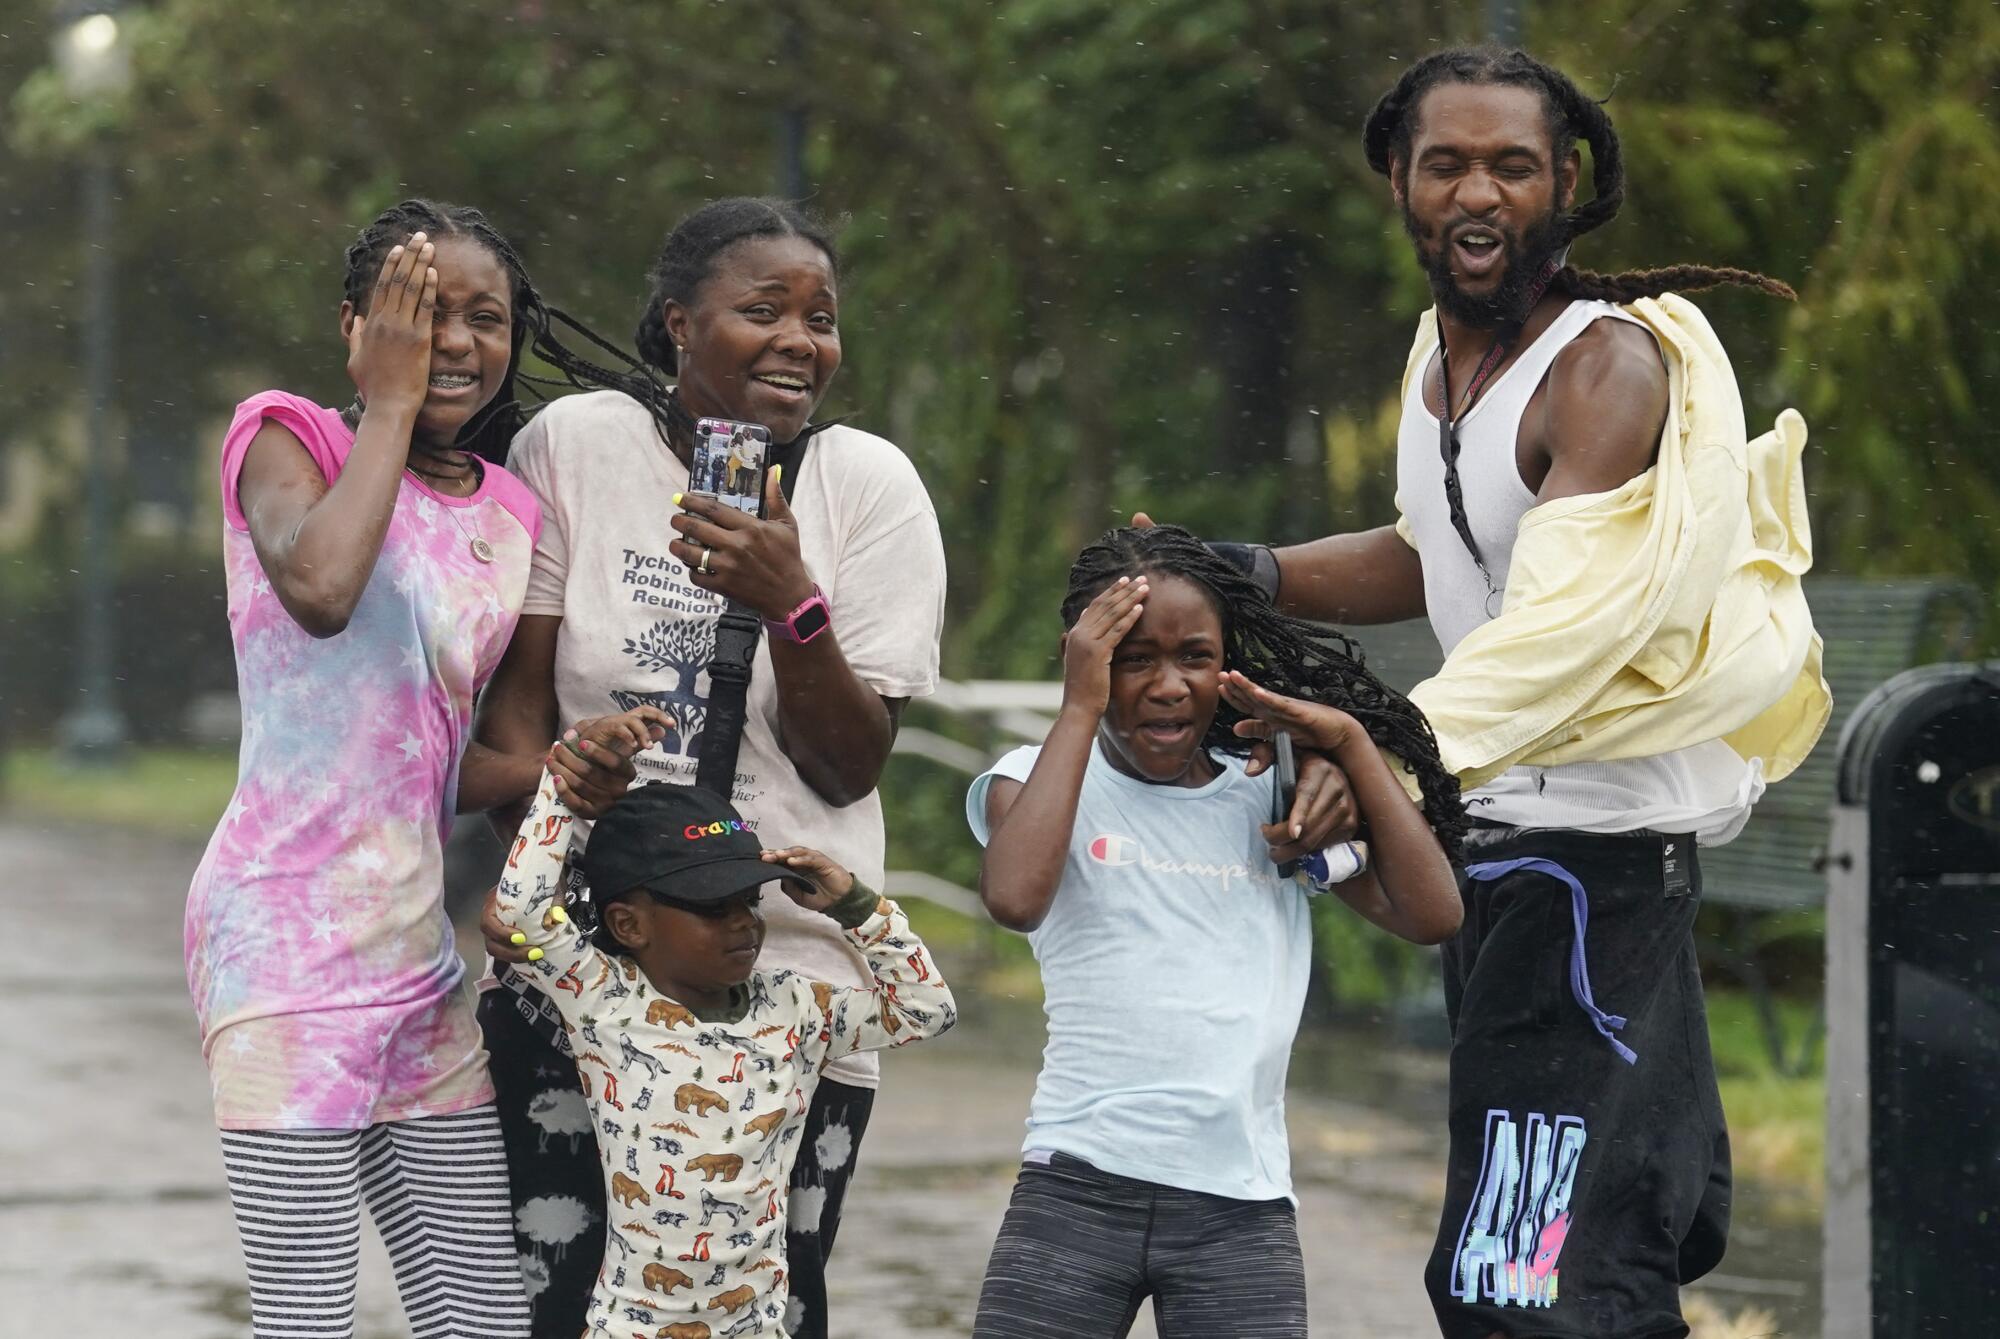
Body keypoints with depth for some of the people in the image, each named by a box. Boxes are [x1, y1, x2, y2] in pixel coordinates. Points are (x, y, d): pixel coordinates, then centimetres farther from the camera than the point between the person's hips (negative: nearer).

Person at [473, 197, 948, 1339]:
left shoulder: (869, 485, 0)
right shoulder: (577, 442, 0)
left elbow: (849, 766, -2)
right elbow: (518, 692, 3)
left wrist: (789, 603, -18)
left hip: (791, 975, 0)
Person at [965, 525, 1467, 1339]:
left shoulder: (1274, 801, 11)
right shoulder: (1040, 780, 4)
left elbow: (1432, 915, 3)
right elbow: (1015, 898, -18)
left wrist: (1352, 743, 1)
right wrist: (1081, 709, -10)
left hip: (1243, 1209, 2)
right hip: (1077, 1190, -2)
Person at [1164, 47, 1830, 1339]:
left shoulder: (1611, 366, -18)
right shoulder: (1442, 348, 10)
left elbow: (1562, 629, -31)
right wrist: (1251, 576, 13)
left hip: (1596, 850, -10)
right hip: (1498, 842, 10)